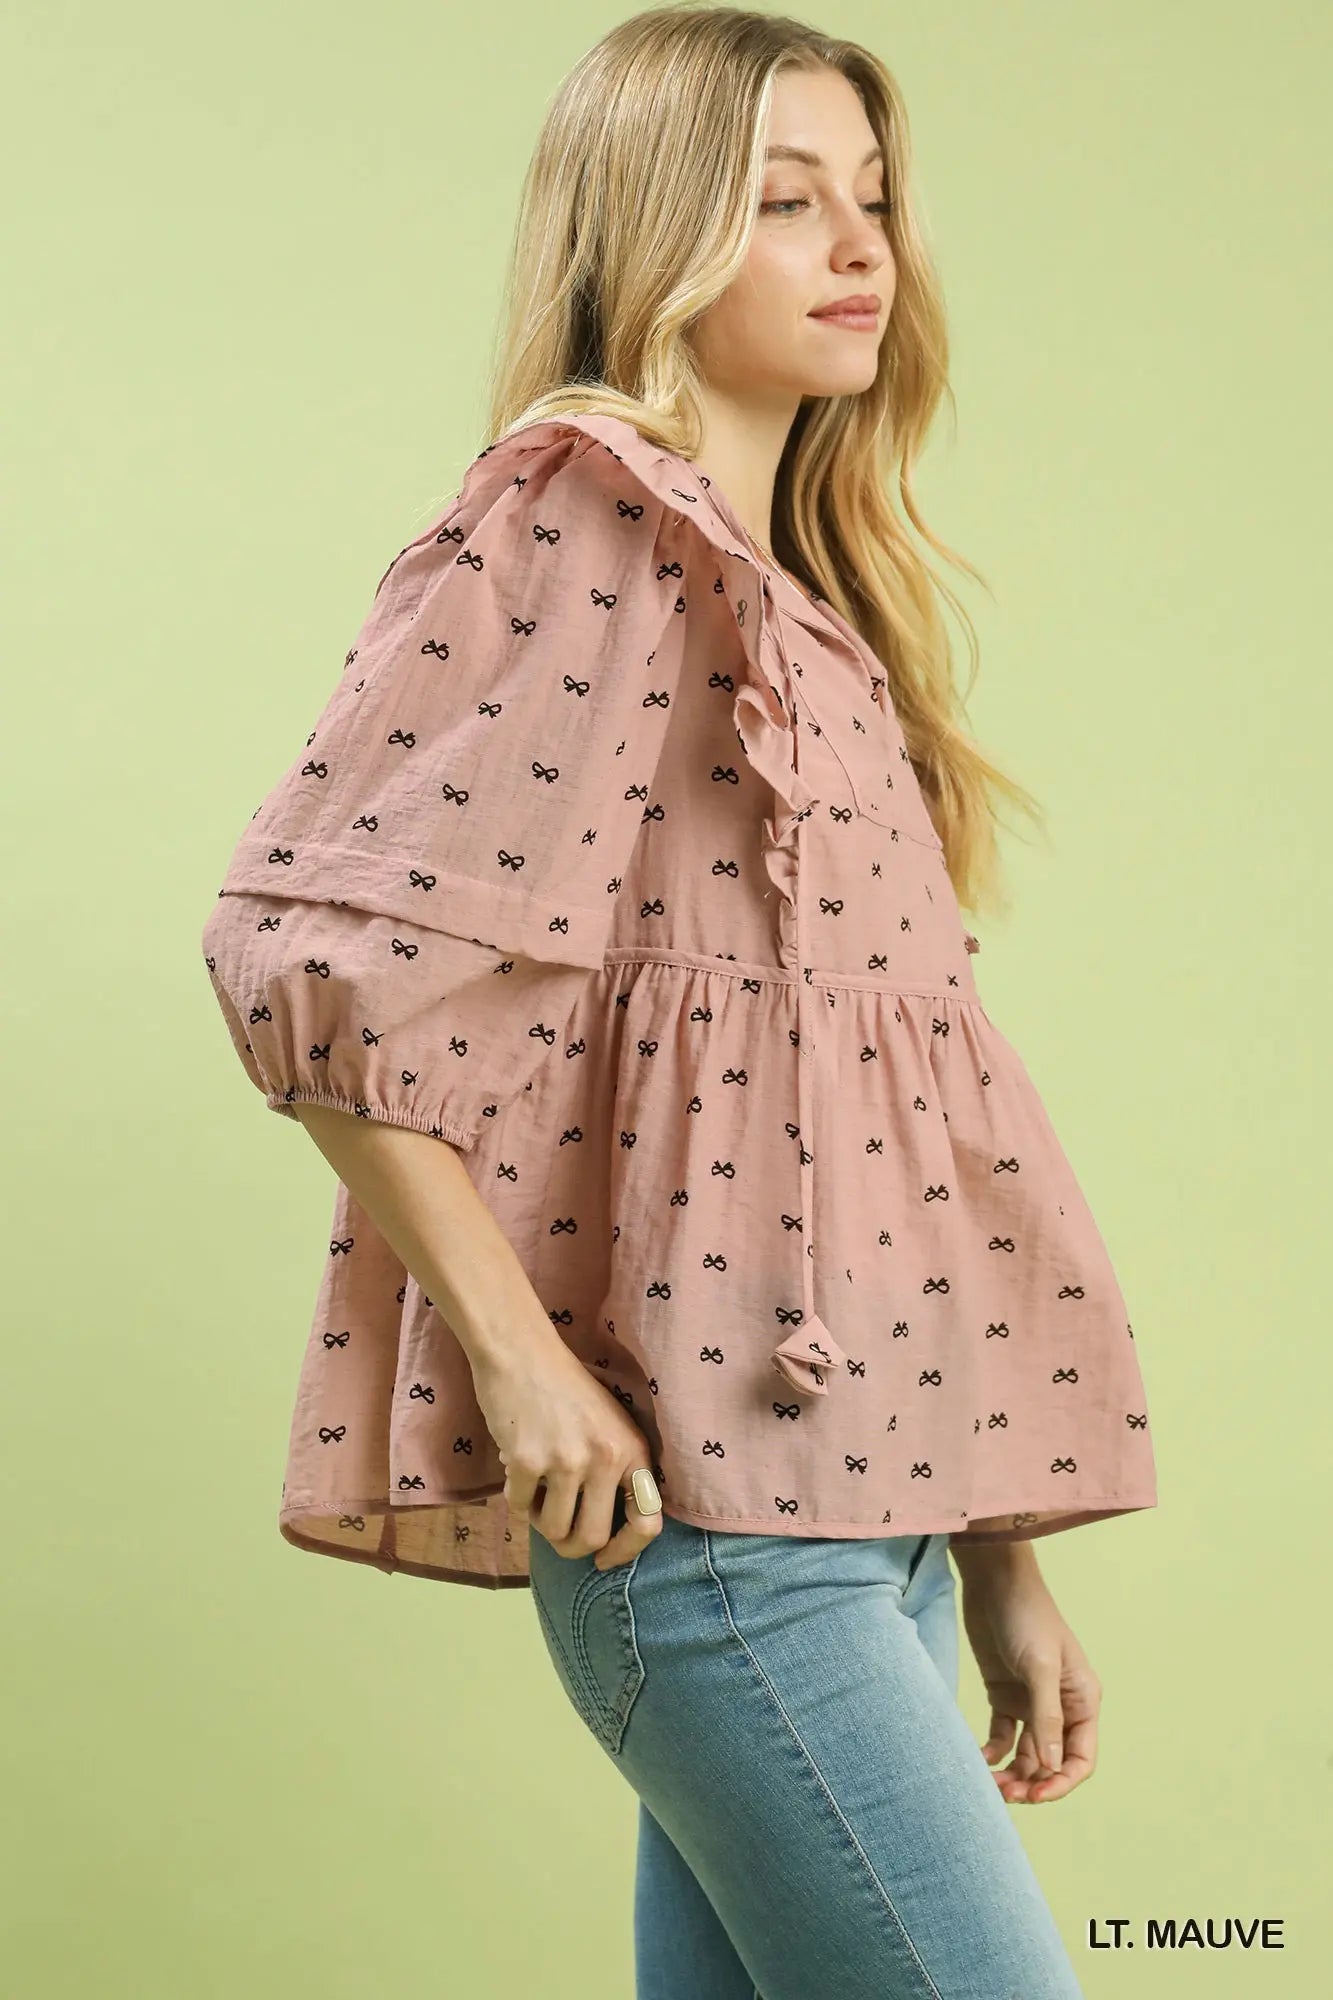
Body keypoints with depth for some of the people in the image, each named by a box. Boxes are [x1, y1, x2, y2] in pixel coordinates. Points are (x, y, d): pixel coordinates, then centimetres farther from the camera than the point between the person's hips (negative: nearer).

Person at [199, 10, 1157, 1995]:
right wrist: (516, 1353, -15)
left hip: (852, 1497, 8)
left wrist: (997, 1563, 16)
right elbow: (317, 949, -16)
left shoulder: (806, 599, 20)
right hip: (704, 1493, -8)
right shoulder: (583, 531, -6)